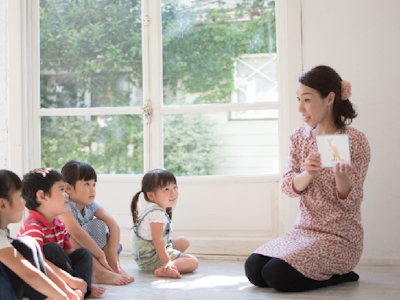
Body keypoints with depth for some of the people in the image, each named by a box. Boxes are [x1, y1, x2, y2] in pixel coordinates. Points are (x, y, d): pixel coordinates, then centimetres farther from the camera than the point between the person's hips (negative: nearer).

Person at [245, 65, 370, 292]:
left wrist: (341, 174, -32)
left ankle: (338, 276, 1)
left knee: (276, 275, -24)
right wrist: (307, 175, -24)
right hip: (304, 230, 6)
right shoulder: (300, 137, 7)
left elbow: (351, 204, -11)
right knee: (253, 269, -13)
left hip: (340, 237, -6)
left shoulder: (355, 141, -10)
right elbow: (288, 187, -1)